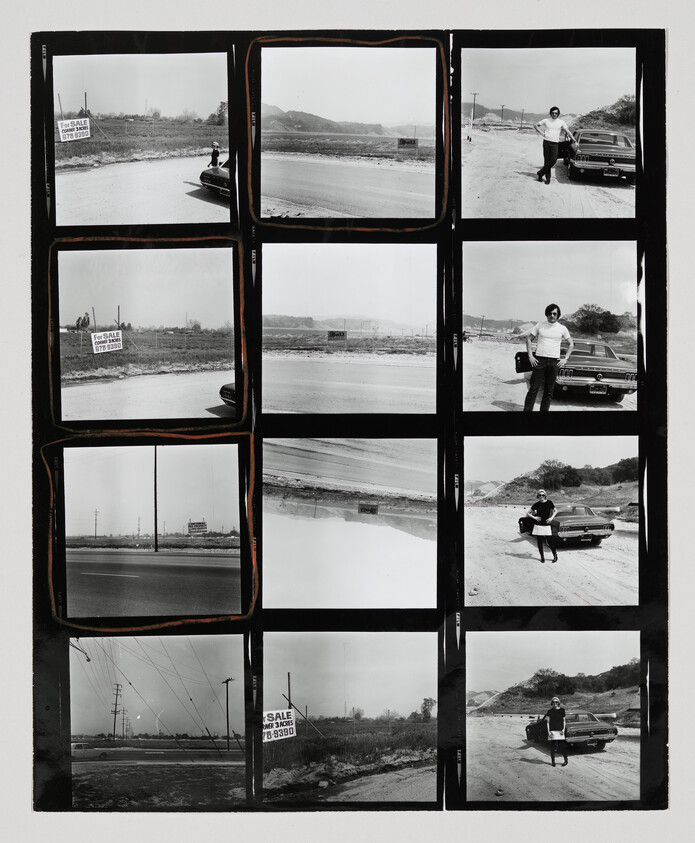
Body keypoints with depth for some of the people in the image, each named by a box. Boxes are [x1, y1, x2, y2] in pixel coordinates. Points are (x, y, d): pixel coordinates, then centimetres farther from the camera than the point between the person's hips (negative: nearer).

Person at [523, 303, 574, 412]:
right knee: (534, 388, -5)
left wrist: (565, 358, 6)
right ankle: (527, 410, -5)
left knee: (549, 390, 4)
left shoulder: (562, 328, 7)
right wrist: (530, 356, 0)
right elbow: (528, 338, 9)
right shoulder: (540, 325, 4)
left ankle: (544, 410, 11)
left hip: (554, 362, 2)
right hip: (539, 360, -2)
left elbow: (571, 344, 17)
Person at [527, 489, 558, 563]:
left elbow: (555, 511, 13)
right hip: (538, 525, 1)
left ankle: (555, 555, 15)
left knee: (550, 541, -3)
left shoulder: (549, 503, -2)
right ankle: (542, 556, 19)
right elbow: (528, 513, 7)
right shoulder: (536, 504, -1)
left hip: (547, 525, -1)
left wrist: (551, 518, -1)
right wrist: (534, 517, -6)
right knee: (540, 542, 5)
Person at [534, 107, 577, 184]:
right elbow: (536, 125, 12)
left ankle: (540, 173, -7)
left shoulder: (561, 122, 6)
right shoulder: (546, 120, 6)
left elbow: (567, 131, 5)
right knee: (546, 160, -1)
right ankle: (548, 178, 5)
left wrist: (573, 139, -1)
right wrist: (542, 133, 1)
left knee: (553, 160, -15)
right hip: (546, 142, 0)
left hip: (555, 143, 0)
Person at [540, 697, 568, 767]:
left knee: (563, 746, -2)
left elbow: (564, 721, 9)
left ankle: (566, 760, 12)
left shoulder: (562, 710, 5)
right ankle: (553, 761, 11)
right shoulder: (549, 711, 3)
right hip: (552, 731, 0)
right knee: (553, 746, 1)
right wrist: (548, 731, -6)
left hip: (560, 731, 0)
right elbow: (548, 722, 4)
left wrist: (563, 730, -3)